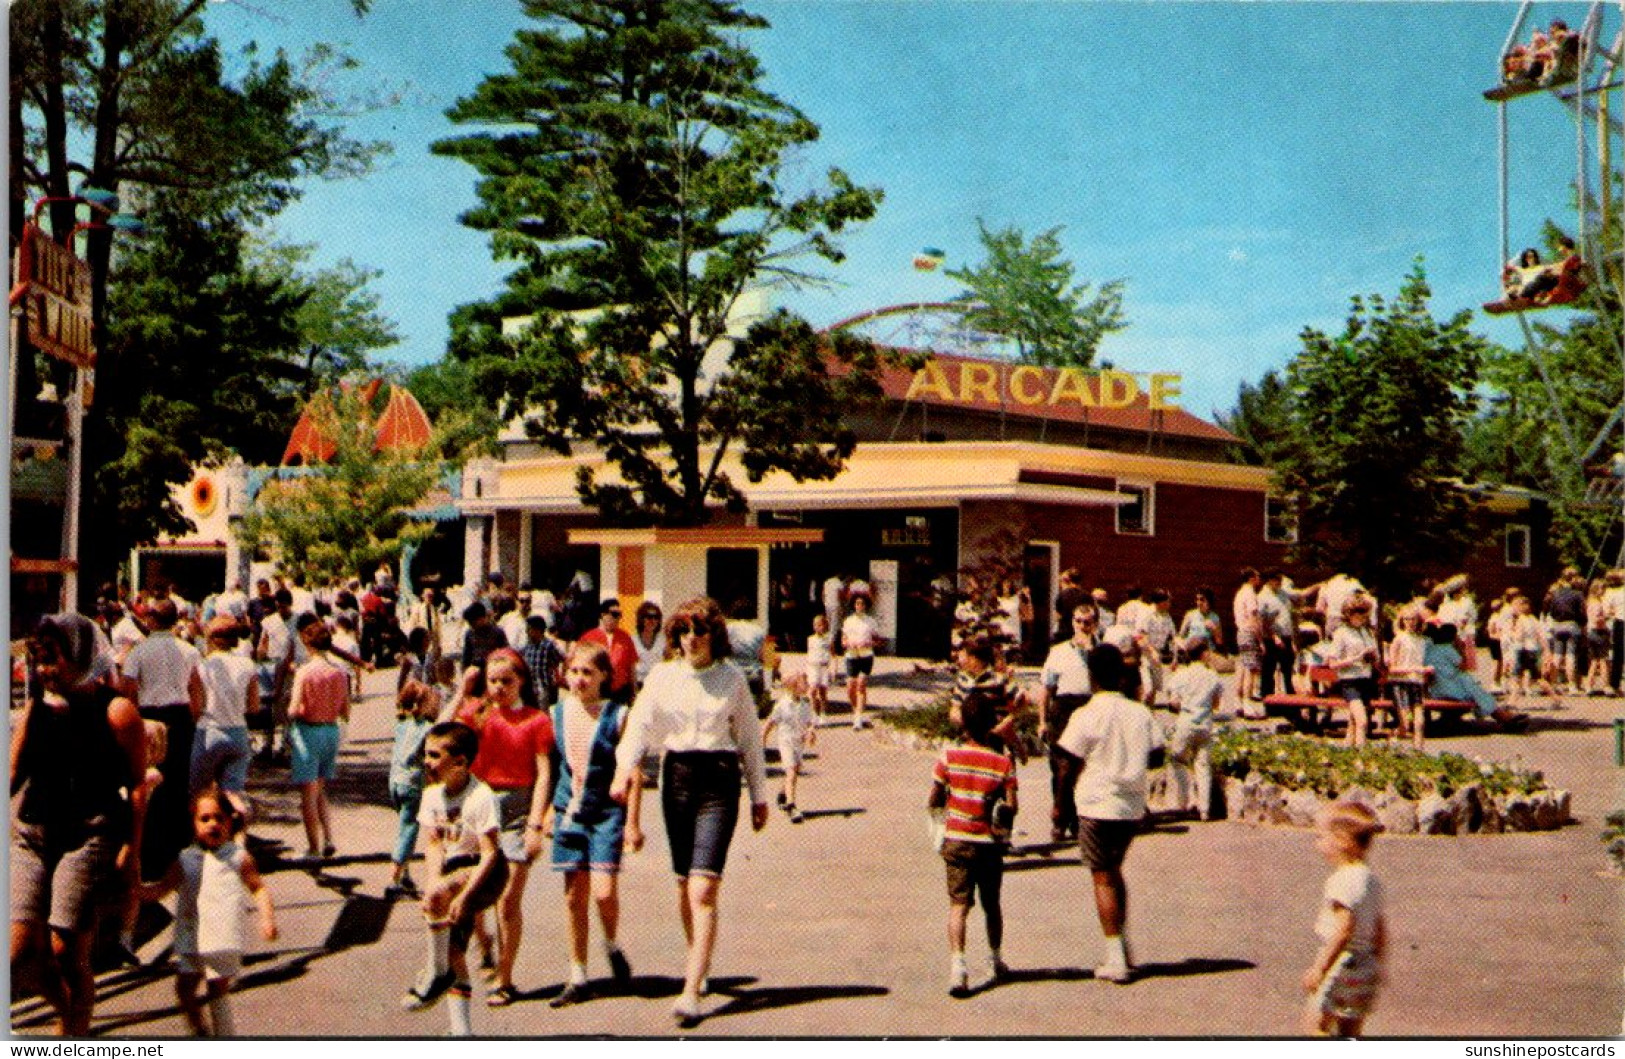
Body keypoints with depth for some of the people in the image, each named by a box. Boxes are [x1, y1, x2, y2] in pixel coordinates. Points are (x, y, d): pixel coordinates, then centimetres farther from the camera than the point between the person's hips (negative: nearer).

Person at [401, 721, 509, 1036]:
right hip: (453, 869, 7)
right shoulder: (432, 795, 1)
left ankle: (437, 973, -14)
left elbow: (489, 852, -22)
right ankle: (460, 1027, 16)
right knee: (454, 950, 4)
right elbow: (434, 844, 3)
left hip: (484, 872, -7)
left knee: (438, 896, -34)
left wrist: (463, 895, -30)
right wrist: (433, 881, -15)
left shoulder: (481, 797, -20)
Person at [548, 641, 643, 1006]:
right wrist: (547, 810, 11)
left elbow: (634, 772, -6)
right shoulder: (557, 713, 4)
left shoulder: (617, 715, -7)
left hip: (607, 812, -3)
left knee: (604, 891, -13)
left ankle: (612, 946, 19)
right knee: (574, 896, 6)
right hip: (569, 811, 3)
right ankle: (577, 978, 16)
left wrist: (632, 822, -8)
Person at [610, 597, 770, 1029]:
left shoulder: (732, 678, 3)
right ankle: (699, 958, 37)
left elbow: (750, 738, 9)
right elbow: (639, 725, -3)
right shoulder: (662, 676, 5)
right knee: (683, 881, 13)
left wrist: (759, 795, 11)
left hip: (719, 780, -3)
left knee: (703, 890, -12)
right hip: (676, 776, 3)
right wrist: (624, 767, -21)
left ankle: (691, 991, -14)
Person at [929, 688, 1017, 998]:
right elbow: (1011, 807, -10)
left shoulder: (948, 757, -7)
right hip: (989, 843, 1)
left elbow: (933, 801, -3)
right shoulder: (1003, 763, -7)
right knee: (991, 903, 18)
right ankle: (997, 959, 33)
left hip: (956, 840, -1)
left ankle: (957, 963, -19)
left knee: (958, 904, -2)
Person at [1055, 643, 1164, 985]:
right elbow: (1156, 757, 8)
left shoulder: (1086, 716, -12)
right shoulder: (1140, 713, 1)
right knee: (1114, 871, 22)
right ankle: (1123, 948, 25)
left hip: (1097, 805, -5)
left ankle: (1116, 960, 1)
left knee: (1103, 879, 2)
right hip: (1133, 806, 5)